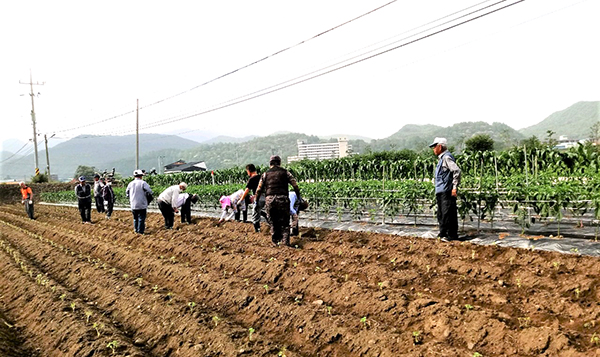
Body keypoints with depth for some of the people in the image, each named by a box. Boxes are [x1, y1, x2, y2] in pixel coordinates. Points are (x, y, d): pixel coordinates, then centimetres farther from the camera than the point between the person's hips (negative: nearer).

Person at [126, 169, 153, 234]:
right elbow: (149, 192, -15)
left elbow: (127, 193, 17)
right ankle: (140, 231, 0)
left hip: (133, 205, 5)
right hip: (141, 205, -5)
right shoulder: (143, 183, -11)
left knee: (135, 218, 16)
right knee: (141, 218, 1)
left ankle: (136, 230, 20)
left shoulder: (130, 183, 6)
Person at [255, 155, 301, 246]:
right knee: (284, 223, 6)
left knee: (273, 222, 14)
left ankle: (275, 241, 17)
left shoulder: (265, 174, 10)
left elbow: (259, 189, 7)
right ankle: (285, 241, -4)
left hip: (269, 200, 2)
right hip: (282, 199, -1)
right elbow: (295, 185, 2)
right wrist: (299, 197, 11)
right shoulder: (285, 172, 7)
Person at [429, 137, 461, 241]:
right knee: (441, 214, 13)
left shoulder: (447, 157, -11)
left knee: (448, 213, -8)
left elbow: (457, 171, -21)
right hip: (440, 192, 10)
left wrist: (454, 187, -21)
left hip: (447, 192, -10)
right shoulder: (441, 158, 19)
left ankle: (452, 234, -3)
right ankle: (443, 234, 20)